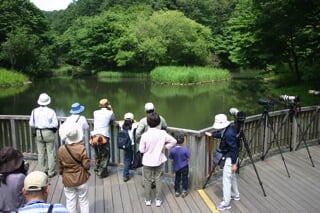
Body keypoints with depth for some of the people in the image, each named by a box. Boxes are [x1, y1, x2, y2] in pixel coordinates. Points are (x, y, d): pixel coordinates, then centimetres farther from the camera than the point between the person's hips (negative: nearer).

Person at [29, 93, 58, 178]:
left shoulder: (34, 111, -4)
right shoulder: (51, 111, -13)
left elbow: (31, 124, 0)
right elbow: (55, 124, -11)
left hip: (38, 133, 3)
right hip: (49, 133, -3)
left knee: (40, 153, 13)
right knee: (51, 153, 6)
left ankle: (41, 170, 21)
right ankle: (51, 172, 11)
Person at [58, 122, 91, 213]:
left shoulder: (61, 150, -9)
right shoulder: (81, 148, -18)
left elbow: (60, 167, 1)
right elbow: (86, 165, -16)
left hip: (68, 181, 2)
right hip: (81, 180, -2)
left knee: (70, 204, 12)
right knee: (84, 202, 13)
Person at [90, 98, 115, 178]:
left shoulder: (95, 112, 12)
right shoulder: (110, 113, 2)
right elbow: (112, 122, 20)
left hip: (94, 136, 5)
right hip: (104, 137, -5)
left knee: (97, 154, 24)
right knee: (105, 155, 10)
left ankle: (98, 168, 41)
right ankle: (102, 172, 11)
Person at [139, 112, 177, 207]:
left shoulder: (145, 135, -22)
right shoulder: (162, 133, -14)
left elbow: (141, 150, -13)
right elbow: (174, 141, -8)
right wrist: (164, 147, 0)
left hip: (147, 161, -2)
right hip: (159, 160, 2)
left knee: (147, 180, 15)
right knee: (158, 179, 16)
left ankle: (148, 200, 27)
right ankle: (158, 200, 23)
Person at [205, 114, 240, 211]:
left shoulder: (229, 134, -30)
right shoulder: (227, 129, -1)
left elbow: (234, 149, -26)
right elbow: (221, 134, 23)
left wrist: (234, 163, -21)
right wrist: (212, 134, 30)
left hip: (230, 158, -10)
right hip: (229, 156, 10)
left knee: (226, 179, -4)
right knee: (232, 176, 24)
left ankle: (226, 203, 2)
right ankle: (235, 195, 40)